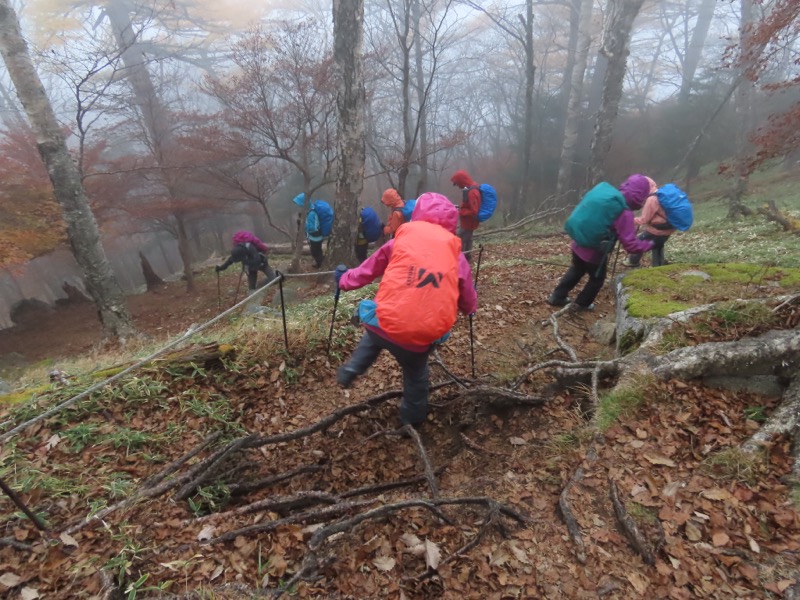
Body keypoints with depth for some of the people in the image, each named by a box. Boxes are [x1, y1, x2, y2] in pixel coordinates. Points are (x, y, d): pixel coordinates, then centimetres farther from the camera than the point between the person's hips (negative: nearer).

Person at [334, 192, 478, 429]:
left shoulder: (402, 239, 4)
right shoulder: (456, 254, 6)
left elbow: (369, 269, 16)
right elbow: (469, 303, 15)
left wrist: (344, 280, 35)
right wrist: (469, 307, 39)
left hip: (385, 323, 0)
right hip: (422, 336, 1)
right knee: (416, 376, 30)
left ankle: (350, 372, 34)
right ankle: (413, 420, 49)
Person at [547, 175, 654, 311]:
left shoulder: (604, 190, -2)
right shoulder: (624, 213, -22)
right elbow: (630, 245, -22)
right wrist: (650, 244, -6)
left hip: (578, 244, 7)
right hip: (594, 252, -6)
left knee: (576, 270, 31)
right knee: (597, 278, 22)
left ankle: (557, 297, 36)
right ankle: (582, 304, 36)